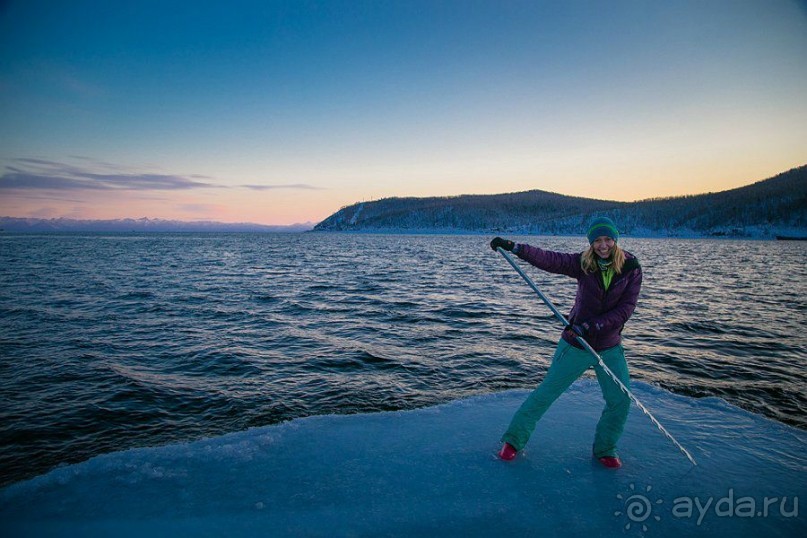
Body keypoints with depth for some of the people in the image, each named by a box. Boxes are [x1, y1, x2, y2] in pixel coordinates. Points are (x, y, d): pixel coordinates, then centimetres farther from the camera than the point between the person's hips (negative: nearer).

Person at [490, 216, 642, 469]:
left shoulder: (631, 268, -8)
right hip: (575, 344, -1)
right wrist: (515, 247, -37)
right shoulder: (583, 263, -10)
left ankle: (605, 449, 27)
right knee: (546, 392, 2)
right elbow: (549, 259, -23)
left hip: (610, 348, 2)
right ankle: (514, 439, 16)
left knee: (621, 400, 1)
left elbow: (626, 308, -13)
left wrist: (593, 325, -24)